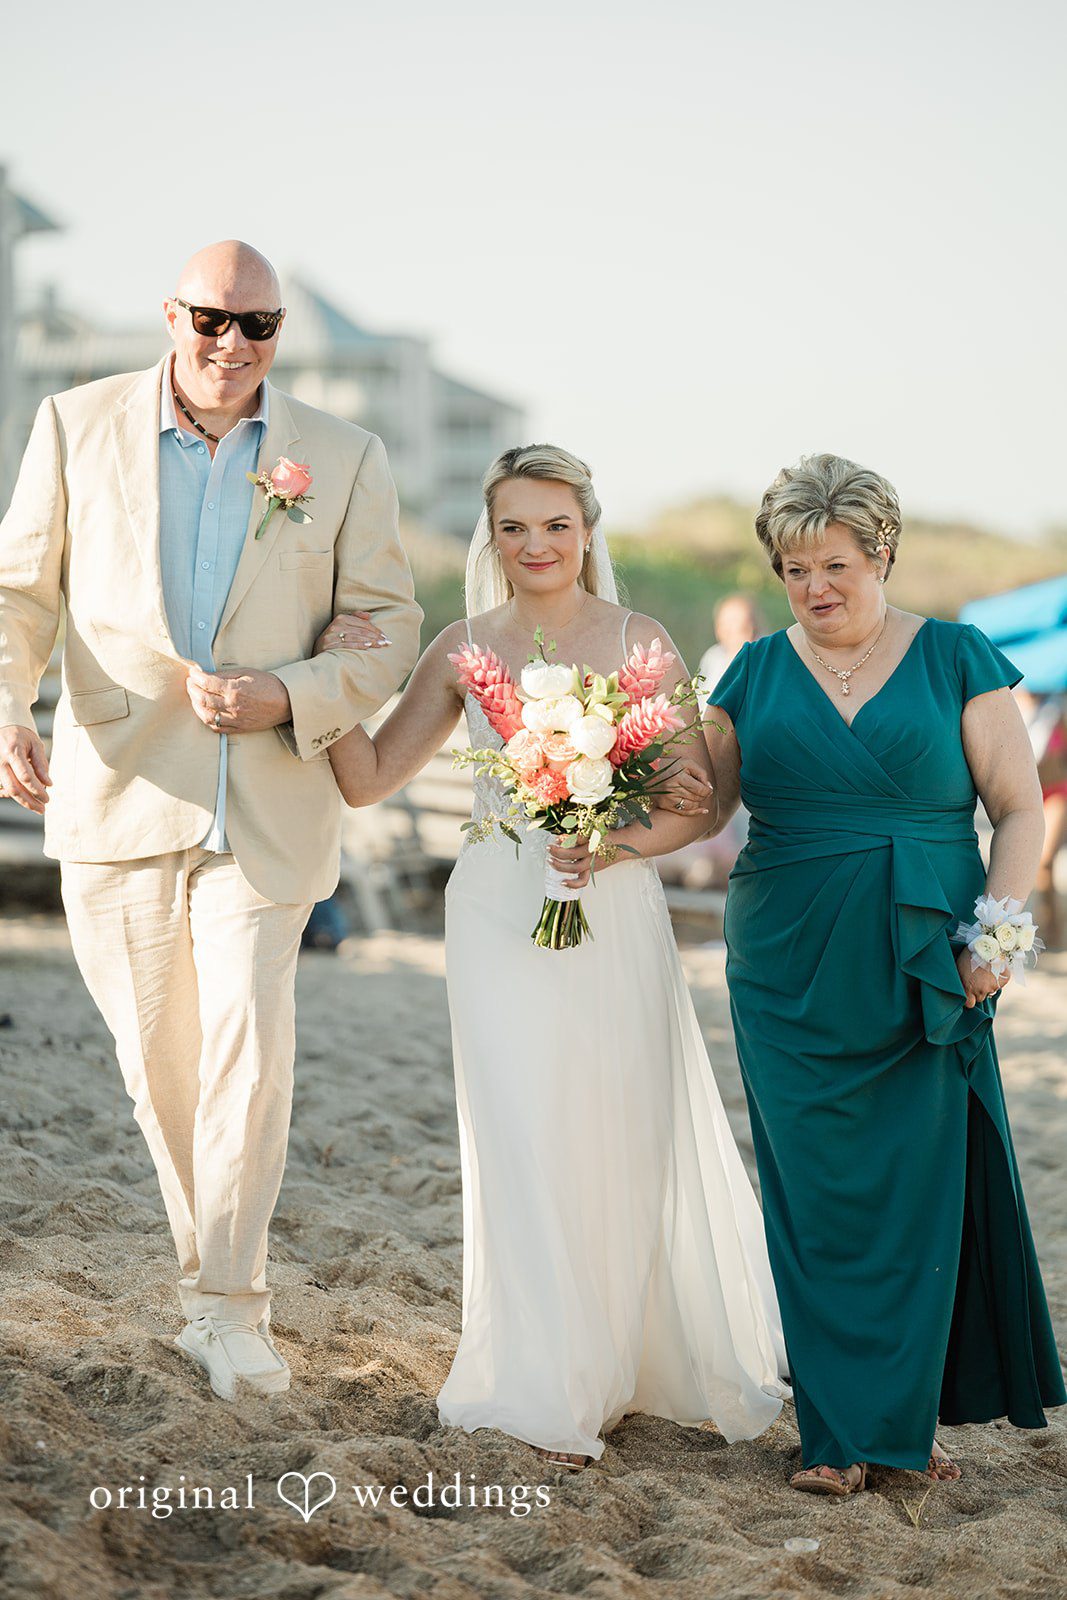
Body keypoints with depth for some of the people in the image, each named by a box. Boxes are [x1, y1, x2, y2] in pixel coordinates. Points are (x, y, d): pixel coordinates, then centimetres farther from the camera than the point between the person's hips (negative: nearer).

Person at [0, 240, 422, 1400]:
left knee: (249, 1049, -10)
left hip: (264, 804, -1)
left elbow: (388, 627, 3)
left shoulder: (344, 459, 2)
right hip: (116, 796, 1)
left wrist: (284, 698, -15)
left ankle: (228, 1302, 6)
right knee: (158, 1062, 10)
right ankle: (215, 1274, 31)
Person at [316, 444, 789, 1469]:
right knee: (526, 1144, -4)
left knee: (632, 1139, 7)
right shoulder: (466, 649, 5)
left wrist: (619, 841, -17)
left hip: (617, 915, 0)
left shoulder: (640, 642, 2)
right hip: (502, 915, 0)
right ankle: (553, 1391, 6)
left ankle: (638, 1360, 32)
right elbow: (367, 780, 8)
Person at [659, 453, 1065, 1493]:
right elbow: (709, 796, 14)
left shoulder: (955, 659, 3)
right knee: (817, 1200, 0)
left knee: (918, 1191, 0)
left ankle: (905, 1417, 13)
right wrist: (688, 800, -10)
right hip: (789, 978, 2)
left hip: (922, 978, -2)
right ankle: (840, 1433, 8)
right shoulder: (758, 673, 10)